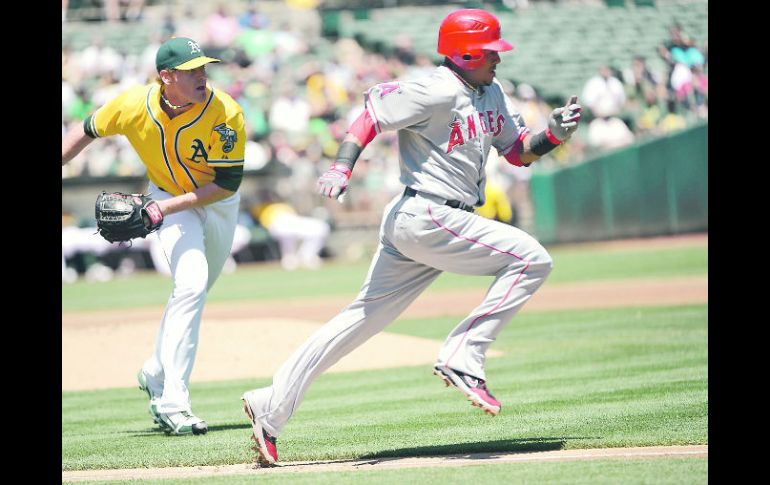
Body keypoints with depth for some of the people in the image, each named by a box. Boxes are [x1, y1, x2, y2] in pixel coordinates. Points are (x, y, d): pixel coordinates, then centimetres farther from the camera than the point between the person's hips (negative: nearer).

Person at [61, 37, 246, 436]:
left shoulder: (225, 114, -29)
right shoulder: (133, 105, -25)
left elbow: (228, 183, -26)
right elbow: (87, 131, -6)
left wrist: (165, 207, -32)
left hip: (219, 203, 2)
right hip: (167, 195, -2)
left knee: (192, 290, 17)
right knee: (192, 284, -22)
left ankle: (156, 374, 40)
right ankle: (172, 403, -22)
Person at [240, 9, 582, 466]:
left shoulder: (493, 94, 16)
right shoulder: (437, 92, -13)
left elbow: (520, 151, 20)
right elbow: (374, 112, -16)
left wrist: (555, 134, 1)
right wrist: (342, 167, -27)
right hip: (426, 218, -9)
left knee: (365, 319, 8)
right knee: (532, 259, -9)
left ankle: (271, 407, 9)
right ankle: (462, 359, -9)